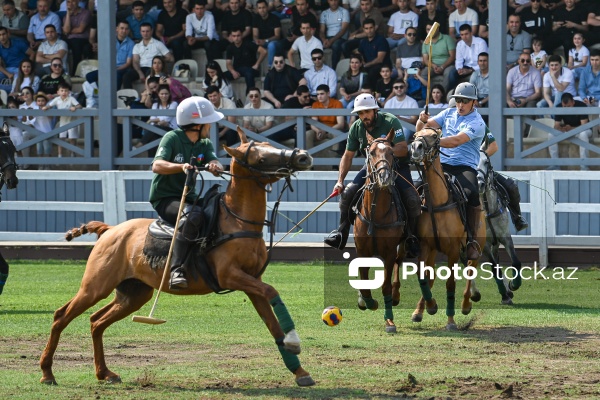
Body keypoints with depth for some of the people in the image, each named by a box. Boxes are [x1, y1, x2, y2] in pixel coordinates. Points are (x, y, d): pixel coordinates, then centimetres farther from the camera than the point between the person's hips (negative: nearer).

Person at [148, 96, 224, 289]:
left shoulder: (205, 144, 11)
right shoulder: (172, 138, -9)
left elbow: (216, 165, -7)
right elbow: (157, 165, -23)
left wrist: (215, 166, -32)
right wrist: (181, 167, -41)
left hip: (188, 198, 8)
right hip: (164, 199, -8)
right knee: (193, 214, -37)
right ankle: (176, 270, -41)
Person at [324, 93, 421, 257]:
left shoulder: (390, 122, -18)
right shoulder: (356, 128, -4)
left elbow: (403, 149, -23)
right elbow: (348, 156, 4)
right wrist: (340, 180, -5)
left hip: (397, 165, -4)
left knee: (412, 200, -24)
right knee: (348, 192, -14)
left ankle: (411, 237, -5)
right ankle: (341, 233, -1)